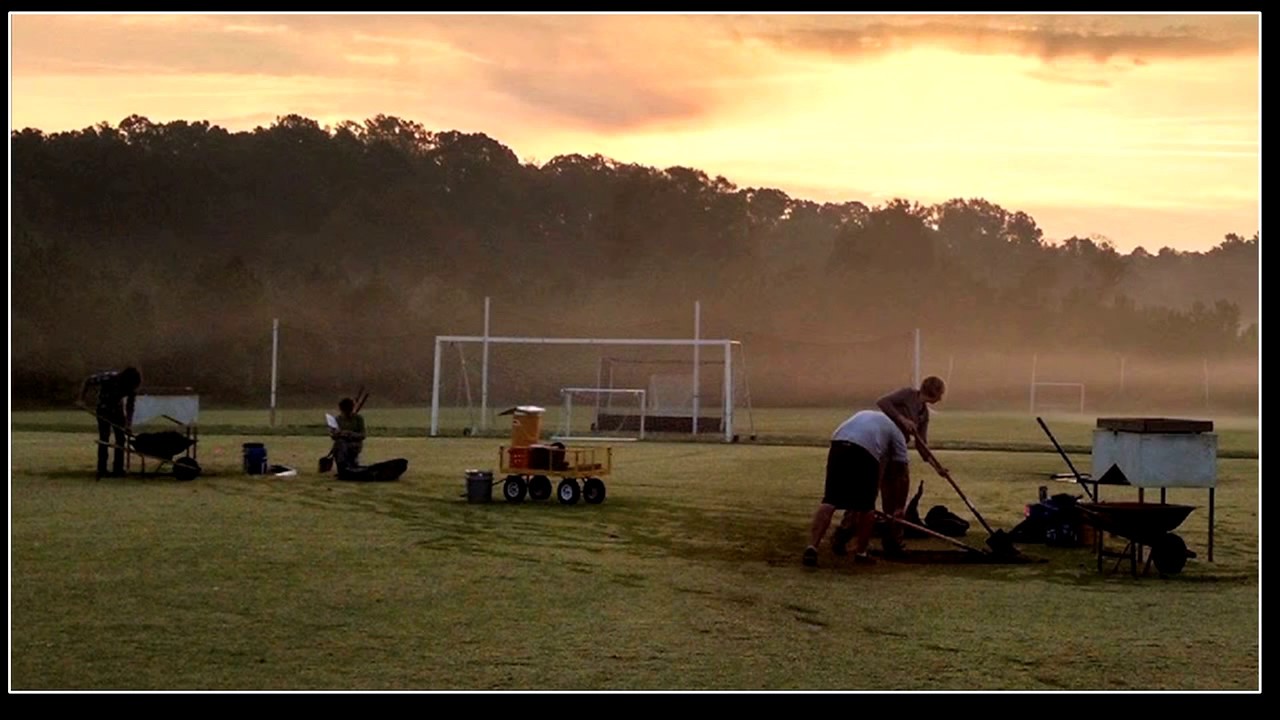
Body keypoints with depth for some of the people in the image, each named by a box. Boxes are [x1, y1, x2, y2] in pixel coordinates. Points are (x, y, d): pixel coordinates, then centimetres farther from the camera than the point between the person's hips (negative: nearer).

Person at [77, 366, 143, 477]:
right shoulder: (109, 378, -31)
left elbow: (130, 407, -12)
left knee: (120, 439, 1)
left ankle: (118, 469, 8)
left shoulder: (131, 388, -18)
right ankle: (102, 469, -3)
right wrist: (82, 398, -16)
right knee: (104, 439, -8)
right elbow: (88, 381, -19)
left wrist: (128, 425, -20)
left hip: (117, 411, 4)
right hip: (103, 410, -4)